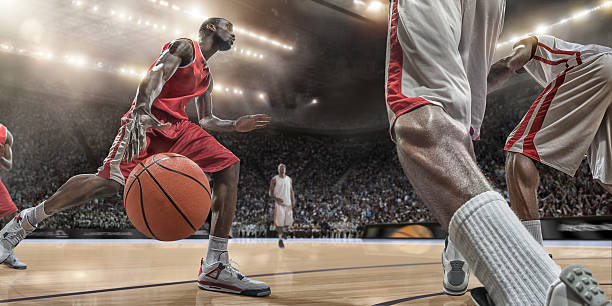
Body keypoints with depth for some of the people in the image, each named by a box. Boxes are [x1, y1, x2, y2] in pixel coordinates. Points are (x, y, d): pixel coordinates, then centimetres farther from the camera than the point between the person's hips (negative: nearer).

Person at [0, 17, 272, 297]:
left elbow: (206, 120, 33)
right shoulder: (184, 46, 1)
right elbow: (155, 75, -18)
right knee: (109, 181, -25)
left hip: (177, 126, 8)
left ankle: (215, 268, -15)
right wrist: (140, 113, -36)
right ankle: (26, 220, 1)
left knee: (229, 167, -9)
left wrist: (236, 125, 17)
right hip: (150, 119, -8)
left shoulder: (206, 77, 26)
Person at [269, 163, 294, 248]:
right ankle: (280, 239, 5)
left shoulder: (289, 179, 11)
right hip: (279, 203, -4)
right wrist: (276, 199, -19)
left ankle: (283, 229, 32)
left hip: (288, 203, 4)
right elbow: (271, 192, -1)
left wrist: (293, 201, 3)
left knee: (289, 222, 0)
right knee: (279, 221, -7)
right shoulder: (274, 179, -2)